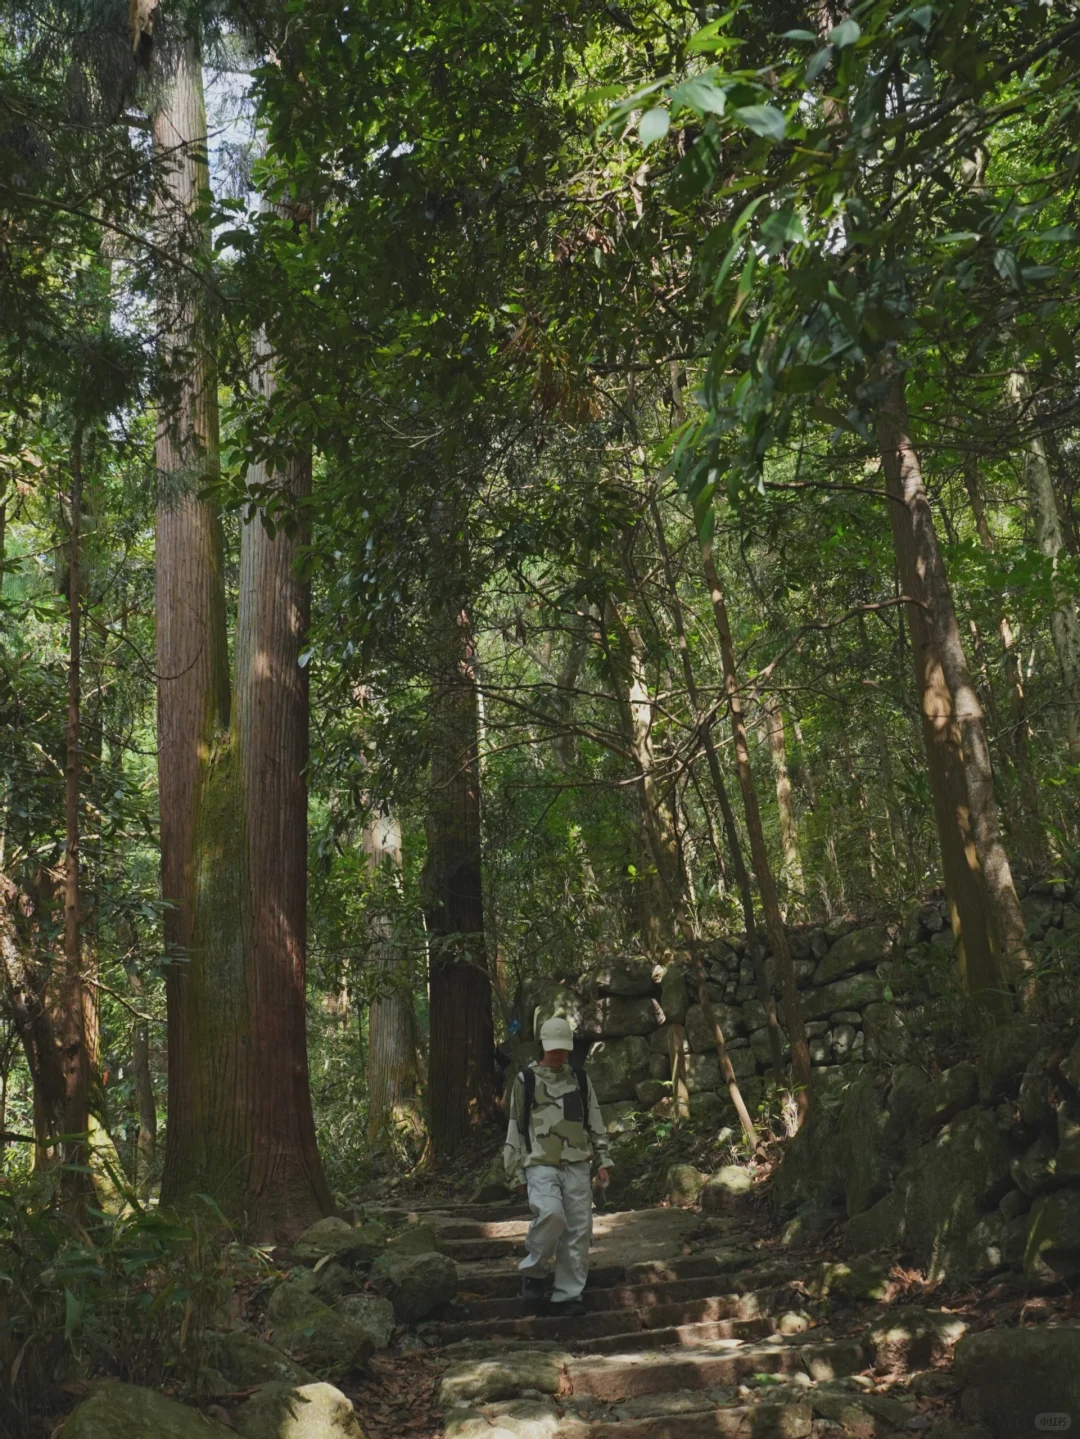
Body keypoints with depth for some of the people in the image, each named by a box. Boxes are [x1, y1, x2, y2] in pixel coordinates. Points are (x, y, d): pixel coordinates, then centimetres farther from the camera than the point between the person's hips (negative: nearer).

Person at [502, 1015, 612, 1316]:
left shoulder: (580, 1081, 14)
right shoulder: (526, 1080, 4)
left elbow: (595, 1123, 20)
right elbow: (515, 1127, 7)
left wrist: (602, 1160, 12)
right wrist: (516, 1172, 5)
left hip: (577, 1165, 4)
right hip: (541, 1164, -4)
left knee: (578, 1230, -1)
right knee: (551, 1213, -27)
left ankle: (567, 1295, 12)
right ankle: (534, 1271, -4)